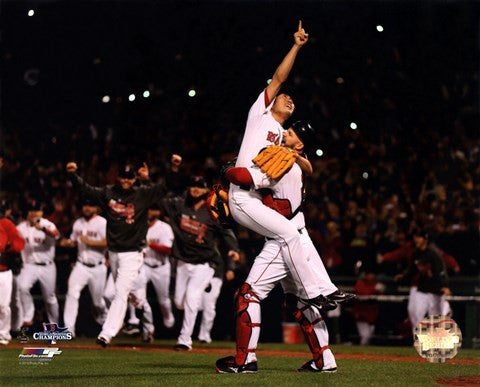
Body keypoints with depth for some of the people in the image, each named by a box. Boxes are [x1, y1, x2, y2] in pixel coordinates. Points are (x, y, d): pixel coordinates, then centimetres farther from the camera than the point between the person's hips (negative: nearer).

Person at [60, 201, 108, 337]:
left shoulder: (102, 223, -7)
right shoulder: (78, 223, 11)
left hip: (97, 268, -4)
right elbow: (74, 241, 21)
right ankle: (69, 329, -20)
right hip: (81, 265, 4)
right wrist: (67, 242, -2)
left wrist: (90, 241, -22)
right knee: (72, 293, -17)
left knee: (98, 300, 7)